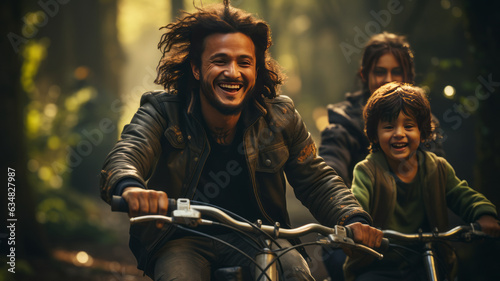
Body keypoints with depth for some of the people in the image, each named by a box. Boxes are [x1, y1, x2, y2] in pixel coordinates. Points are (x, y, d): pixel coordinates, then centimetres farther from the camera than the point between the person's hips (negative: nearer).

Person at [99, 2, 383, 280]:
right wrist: (131, 188, -53)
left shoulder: (280, 117, -2)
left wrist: (353, 220, -19)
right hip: (184, 241, -2)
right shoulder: (163, 112, -10)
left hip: (258, 236, 2)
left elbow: (317, 179, 2)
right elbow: (123, 158, -26)